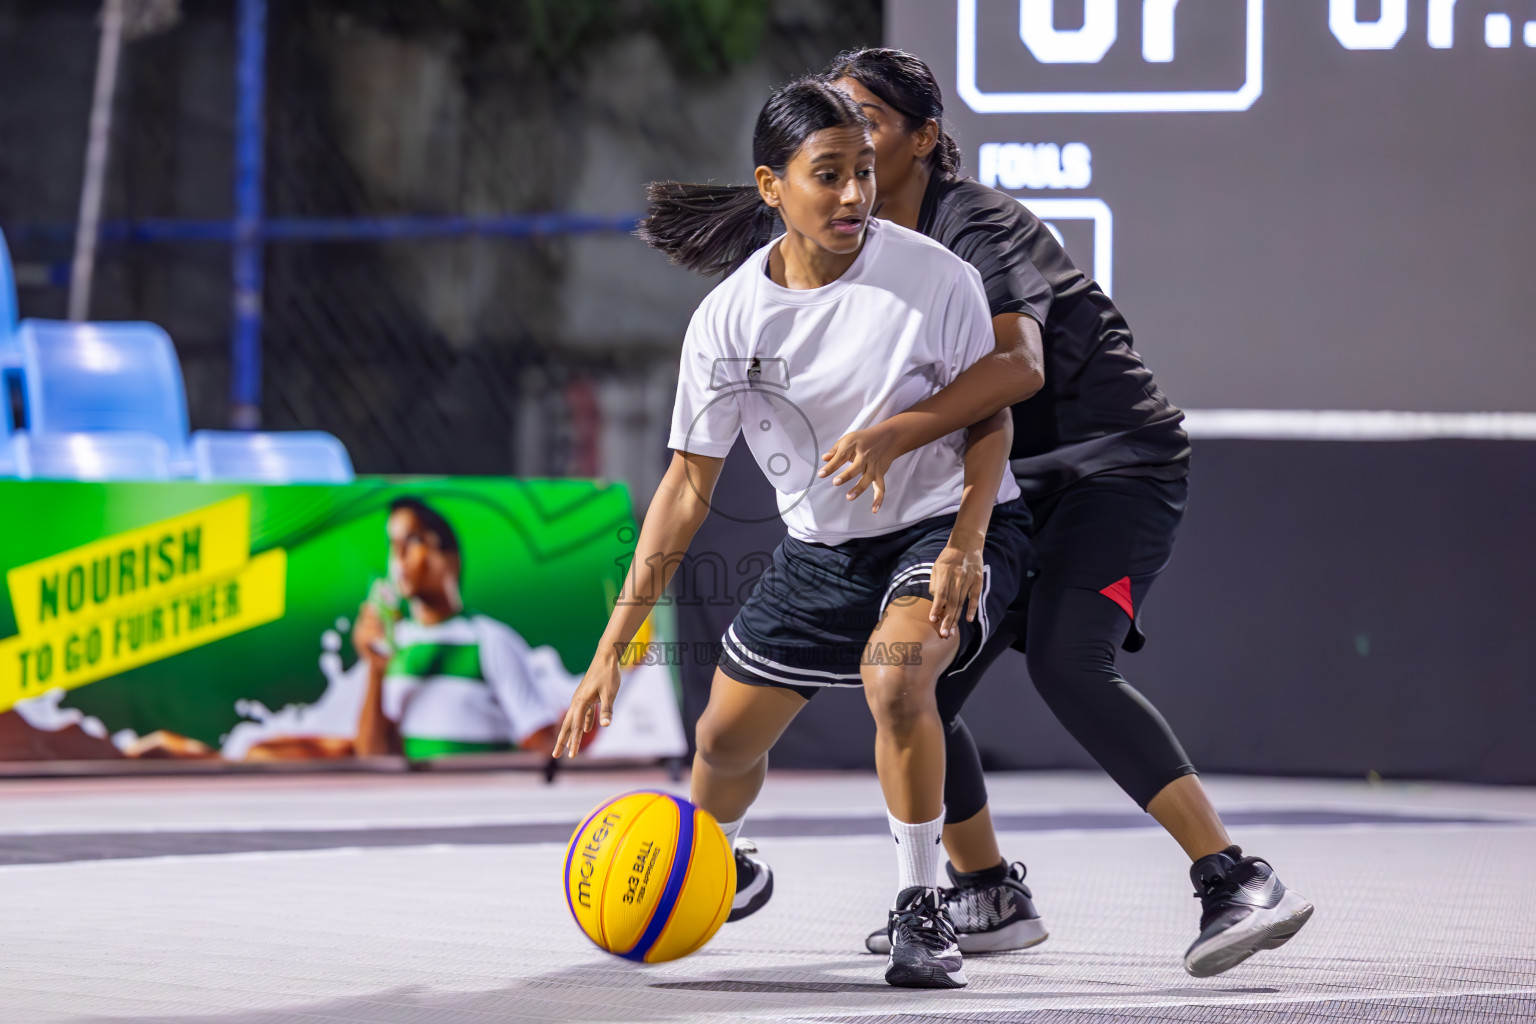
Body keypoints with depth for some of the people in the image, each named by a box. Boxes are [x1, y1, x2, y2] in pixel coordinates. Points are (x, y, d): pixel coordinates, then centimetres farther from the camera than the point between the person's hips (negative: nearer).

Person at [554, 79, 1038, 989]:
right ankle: (721, 871, 47)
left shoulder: (935, 278, -21)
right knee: (725, 737, 11)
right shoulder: (730, 317, -13)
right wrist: (615, 646, -10)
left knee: (895, 673, -34)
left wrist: (965, 547, -25)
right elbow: (689, 485, -7)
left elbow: (989, 420, -8)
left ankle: (921, 910, -18)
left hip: (950, 527, -4)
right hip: (820, 546, 4)